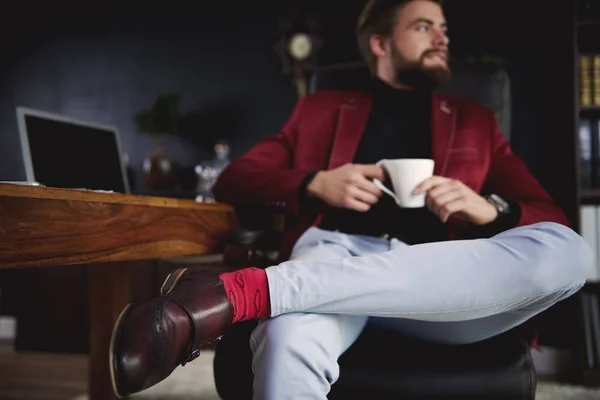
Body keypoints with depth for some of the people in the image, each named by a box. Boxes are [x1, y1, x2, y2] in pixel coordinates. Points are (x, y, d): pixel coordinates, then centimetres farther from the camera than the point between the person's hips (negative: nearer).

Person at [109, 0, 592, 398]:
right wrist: (315, 184, -3)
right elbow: (234, 179, 17)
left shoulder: (475, 120, 26)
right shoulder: (321, 109, 24)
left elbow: (551, 217, 19)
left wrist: (489, 210, -6)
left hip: (437, 283, 4)